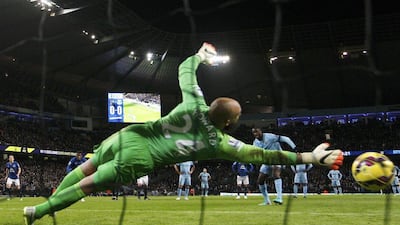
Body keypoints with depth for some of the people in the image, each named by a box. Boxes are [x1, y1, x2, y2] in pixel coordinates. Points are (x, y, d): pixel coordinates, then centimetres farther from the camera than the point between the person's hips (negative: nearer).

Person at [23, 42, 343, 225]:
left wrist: (200, 55, 37)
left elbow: (185, 71, 15)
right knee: (87, 185, 10)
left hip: (130, 134, 3)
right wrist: (311, 157, -4)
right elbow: (261, 155, -6)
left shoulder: (195, 106, 2)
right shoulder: (221, 143, -6)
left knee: (86, 168, 23)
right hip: (136, 160, -3)